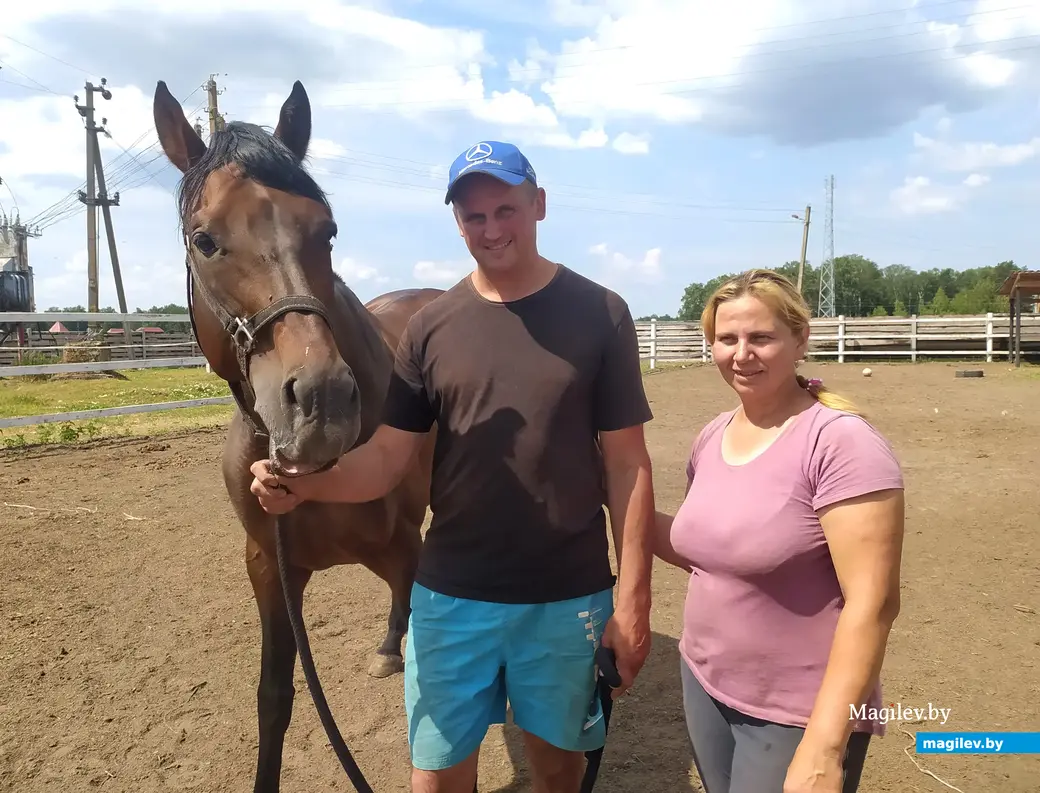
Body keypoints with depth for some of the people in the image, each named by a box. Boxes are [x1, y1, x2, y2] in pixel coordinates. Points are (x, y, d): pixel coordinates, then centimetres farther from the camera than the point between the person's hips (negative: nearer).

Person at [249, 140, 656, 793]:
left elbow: (627, 465, -6)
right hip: (451, 596, 2)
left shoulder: (600, 314, -7)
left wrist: (633, 596, -7)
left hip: (570, 599, -1)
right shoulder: (431, 326, -1)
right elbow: (388, 457, -2)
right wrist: (302, 485, -21)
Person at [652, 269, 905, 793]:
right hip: (704, 684, 7)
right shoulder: (712, 437, 2)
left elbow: (872, 603, -21)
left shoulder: (841, 442, -19)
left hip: (797, 715, -7)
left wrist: (824, 748, -23)